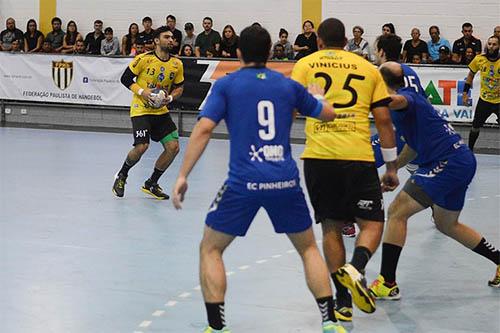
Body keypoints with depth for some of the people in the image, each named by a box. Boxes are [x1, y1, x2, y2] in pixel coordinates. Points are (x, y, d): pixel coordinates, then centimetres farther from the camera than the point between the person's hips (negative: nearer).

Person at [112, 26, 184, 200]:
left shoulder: (177, 64, 0)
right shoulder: (144, 59, -12)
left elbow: (179, 87, 13)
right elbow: (126, 78, -5)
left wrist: (170, 98, -7)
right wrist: (142, 92, -18)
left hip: (161, 111, 5)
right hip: (141, 109, -5)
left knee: (173, 147, -6)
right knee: (141, 147, -20)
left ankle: (151, 184, 14)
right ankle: (122, 175, 12)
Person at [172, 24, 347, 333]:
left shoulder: (226, 84, 4)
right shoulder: (288, 85, 12)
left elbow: (204, 128, -8)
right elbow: (329, 114, 24)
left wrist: (183, 176, -7)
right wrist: (319, 95, 46)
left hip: (244, 182, -3)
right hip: (286, 180, 3)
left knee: (210, 249, 15)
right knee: (309, 248, 22)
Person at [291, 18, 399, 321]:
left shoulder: (305, 64, 12)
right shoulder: (367, 68, 13)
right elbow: (384, 119, 9)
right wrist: (392, 167, 14)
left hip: (318, 155, 1)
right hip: (358, 156, -1)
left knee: (331, 225, 10)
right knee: (372, 222, 9)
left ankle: (343, 300, 6)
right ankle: (356, 268, -21)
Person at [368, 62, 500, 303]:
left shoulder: (407, 96, -9)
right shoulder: (412, 99, 22)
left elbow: (397, 100, -38)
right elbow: (414, 147, 29)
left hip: (448, 163, -10)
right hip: (461, 160, 10)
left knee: (397, 212, -11)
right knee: (446, 225, 25)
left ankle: (387, 283, -13)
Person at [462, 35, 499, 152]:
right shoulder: (479, 59, -7)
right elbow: (471, 75, 10)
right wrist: (465, 92, 8)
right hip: (484, 100, 3)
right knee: (476, 127, 13)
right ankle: (469, 149, 32)